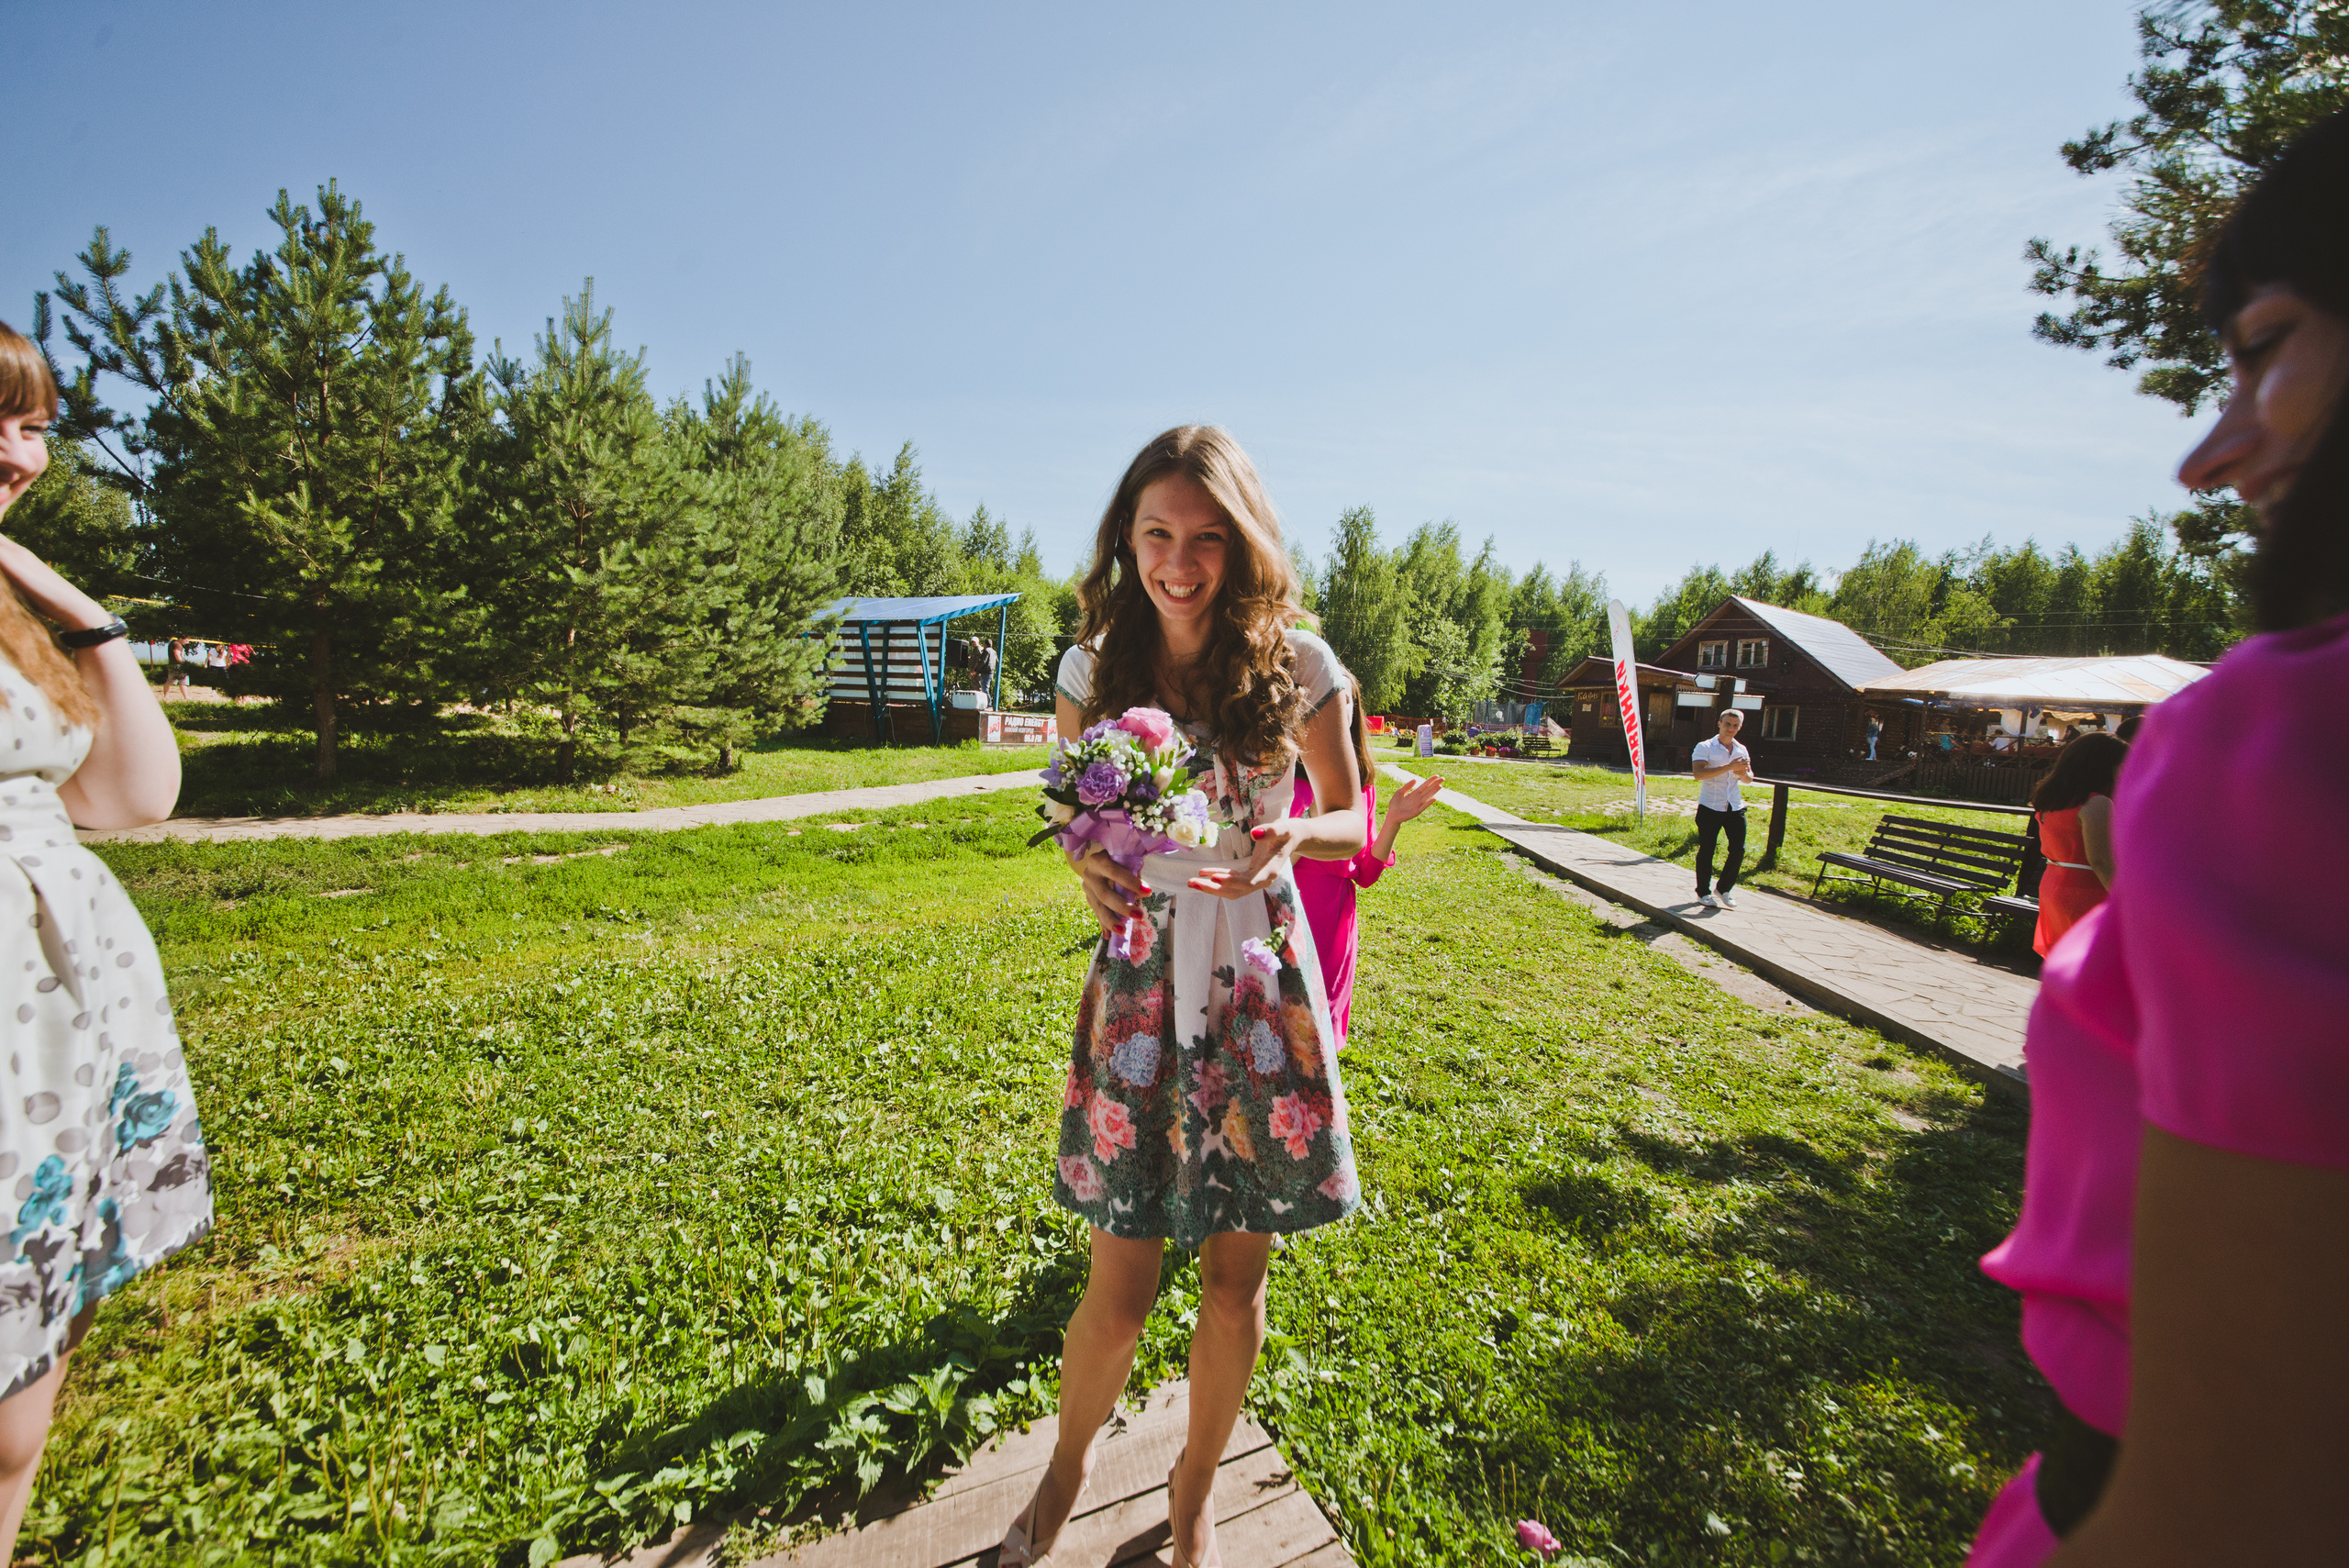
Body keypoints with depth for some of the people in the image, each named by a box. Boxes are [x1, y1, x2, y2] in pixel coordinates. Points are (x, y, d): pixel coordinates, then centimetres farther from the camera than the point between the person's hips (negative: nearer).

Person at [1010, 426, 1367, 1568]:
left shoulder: (1299, 667, -7)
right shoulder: (1096, 668, -3)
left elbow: (1352, 822, 2)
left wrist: (1286, 840, -20)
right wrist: (1086, 863, -14)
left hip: (1260, 982, 0)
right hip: (1138, 978, 0)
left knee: (1235, 1278, 13)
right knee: (1119, 1286, 9)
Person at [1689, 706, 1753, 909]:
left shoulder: (1741, 750, 13)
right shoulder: (1704, 747, -4)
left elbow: (1749, 779, 19)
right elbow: (1698, 773, -20)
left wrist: (1743, 773, -6)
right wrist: (1729, 767, -26)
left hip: (1735, 807, 5)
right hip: (1710, 807, -5)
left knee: (1738, 850, 1)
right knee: (1706, 851, 2)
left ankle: (1725, 889, 19)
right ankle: (1703, 892, 14)